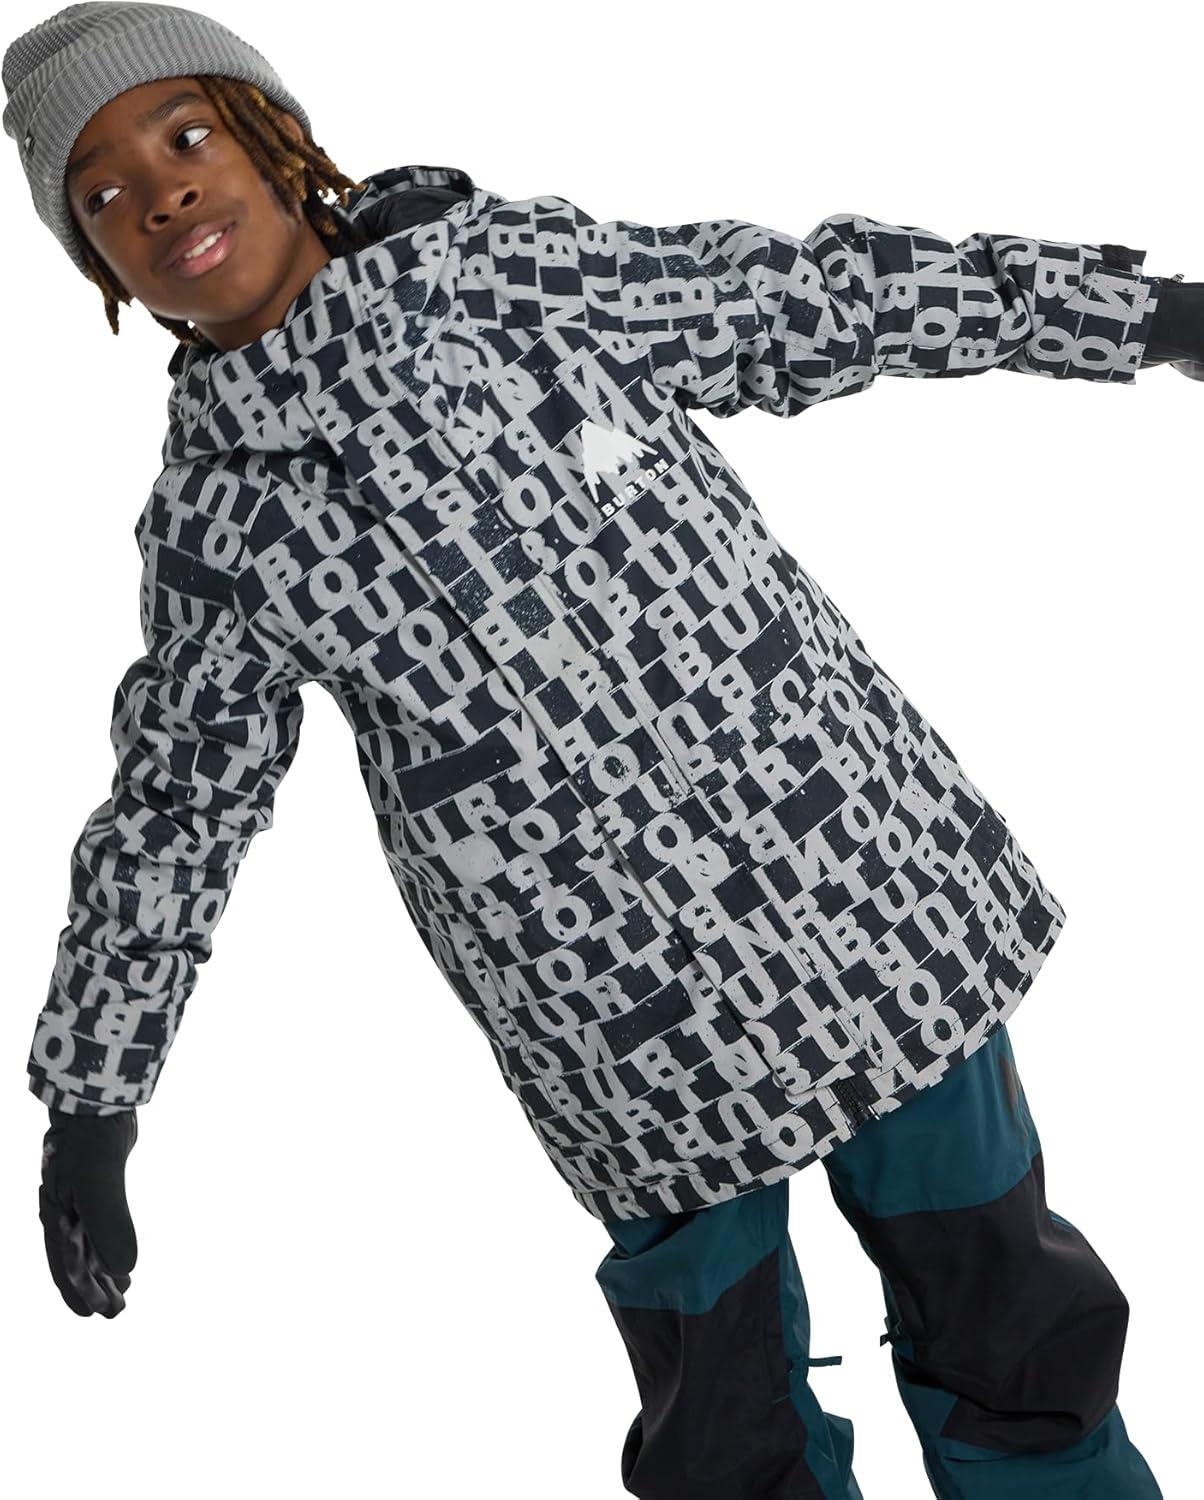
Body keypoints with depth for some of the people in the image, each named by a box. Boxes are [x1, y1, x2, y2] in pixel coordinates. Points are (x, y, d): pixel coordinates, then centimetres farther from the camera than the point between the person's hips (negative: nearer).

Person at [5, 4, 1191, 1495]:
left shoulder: (516, 265, -1)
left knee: (1009, 1329, 14)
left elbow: (823, 299, 4)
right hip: (632, 1039, 0)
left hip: (873, 882, 1)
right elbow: (174, 809, 10)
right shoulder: (210, 519, 1)